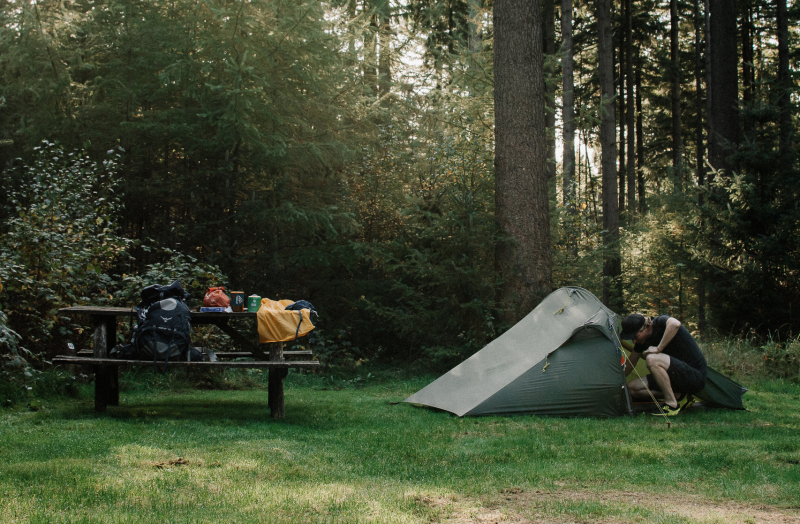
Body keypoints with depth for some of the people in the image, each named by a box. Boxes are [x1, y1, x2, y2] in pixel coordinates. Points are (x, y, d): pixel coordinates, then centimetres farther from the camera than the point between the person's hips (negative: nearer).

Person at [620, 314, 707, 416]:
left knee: (652, 359, -31)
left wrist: (658, 348, -33)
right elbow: (629, 366, 17)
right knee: (632, 388, 2)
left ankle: (672, 404, -20)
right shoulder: (642, 340, 5)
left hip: (696, 377, -9)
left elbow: (675, 324, -43)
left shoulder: (660, 322, -17)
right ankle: (678, 396, 1)